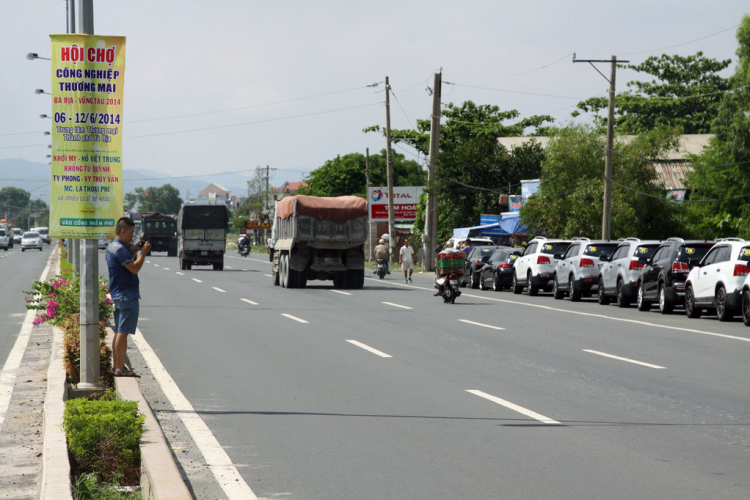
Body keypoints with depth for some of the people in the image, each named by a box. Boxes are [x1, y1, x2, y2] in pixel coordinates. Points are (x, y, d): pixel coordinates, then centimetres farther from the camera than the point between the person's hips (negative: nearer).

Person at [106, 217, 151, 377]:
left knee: (119, 332, 15)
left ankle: (116, 366, 20)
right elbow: (134, 268, -23)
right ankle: (120, 368, -8)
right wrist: (143, 253, -13)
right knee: (123, 332, -8)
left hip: (117, 295, 11)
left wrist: (134, 251, 12)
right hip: (127, 295, -11)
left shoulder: (112, 246, 15)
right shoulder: (120, 249, -18)